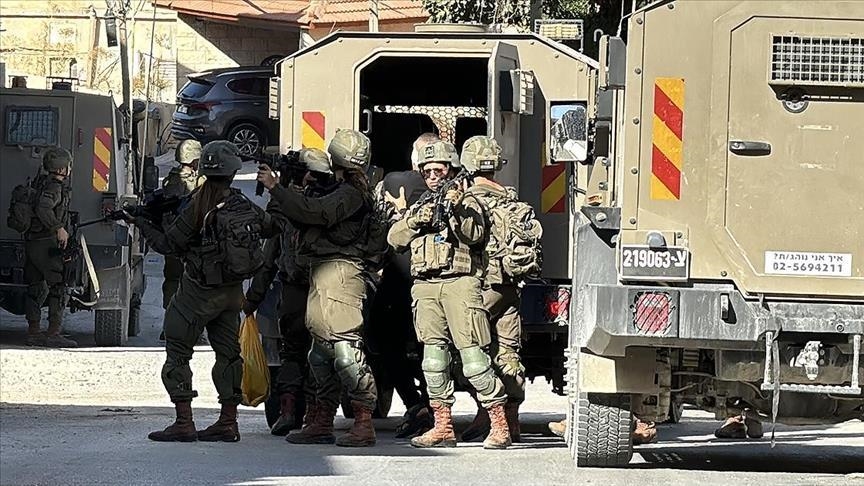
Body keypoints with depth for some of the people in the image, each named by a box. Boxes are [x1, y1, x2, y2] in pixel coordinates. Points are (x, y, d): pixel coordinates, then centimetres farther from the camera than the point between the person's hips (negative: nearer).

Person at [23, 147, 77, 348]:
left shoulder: (42, 183, 15)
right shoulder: (54, 187, -14)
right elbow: (43, 209, -29)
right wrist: (59, 228, -23)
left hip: (32, 242, 10)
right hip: (47, 243, -10)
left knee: (36, 289, 12)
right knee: (59, 288, -7)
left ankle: (33, 331, 15)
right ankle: (54, 333, -11)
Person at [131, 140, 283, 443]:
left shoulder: (199, 206, -16)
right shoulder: (245, 205, -1)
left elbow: (168, 245, -10)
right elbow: (274, 225, 16)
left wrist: (141, 223, 2)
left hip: (199, 291, -6)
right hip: (232, 292, 6)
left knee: (177, 353, 2)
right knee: (227, 352, 13)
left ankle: (183, 423, -3)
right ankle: (228, 423, 14)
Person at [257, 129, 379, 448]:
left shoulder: (350, 194, -12)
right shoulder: (342, 192, 20)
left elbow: (311, 211, -22)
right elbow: (310, 217, 22)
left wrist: (275, 188, -15)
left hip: (338, 273, -11)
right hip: (324, 274, 11)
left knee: (344, 347, -13)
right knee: (321, 350, 13)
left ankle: (364, 424, -13)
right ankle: (321, 423, 19)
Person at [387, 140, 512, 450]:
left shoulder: (467, 202, 10)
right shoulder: (419, 206, 24)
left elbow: (475, 235, -7)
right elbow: (394, 239, 14)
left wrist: (457, 210, -22)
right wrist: (417, 220, -2)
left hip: (460, 282, -5)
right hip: (425, 286, 5)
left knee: (473, 355, -12)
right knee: (434, 355, 1)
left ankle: (500, 426, -11)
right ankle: (442, 427, 4)